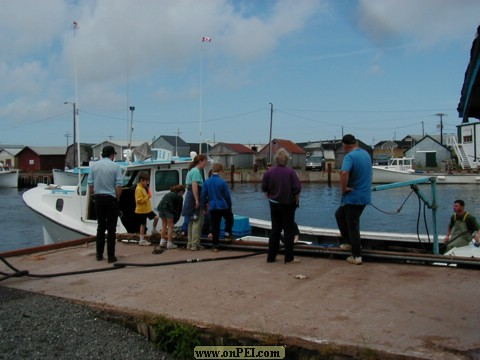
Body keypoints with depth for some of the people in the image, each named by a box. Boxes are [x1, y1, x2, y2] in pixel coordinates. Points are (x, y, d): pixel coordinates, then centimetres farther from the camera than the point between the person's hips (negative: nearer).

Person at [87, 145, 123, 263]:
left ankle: (99, 254, 18)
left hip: (98, 199, 4)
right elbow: (119, 185, -10)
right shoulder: (116, 166, -6)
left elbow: (90, 184, 3)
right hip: (111, 199, -4)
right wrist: (117, 199, 3)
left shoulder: (94, 165, 4)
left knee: (100, 226, 15)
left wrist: (94, 196, 13)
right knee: (111, 228, 2)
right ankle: (111, 256, 3)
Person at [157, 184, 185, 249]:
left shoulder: (170, 194, 31)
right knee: (170, 226, 6)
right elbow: (179, 210, 8)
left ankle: (162, 242, 23)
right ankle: (169, 244, 7)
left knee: (164, 224, 20)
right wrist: (174, 221, 14)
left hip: (160, 207, 6)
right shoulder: (179, 197, 12)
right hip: (168, 208, -6)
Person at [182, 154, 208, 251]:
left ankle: (190, 243, 21)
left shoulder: (191, 170, 18)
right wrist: (197, 200, -25)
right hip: (195, 197, -10)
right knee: (197, 222, -6)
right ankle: (195, 244, -4)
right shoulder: (196, 171, -13)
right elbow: (194, 186, -23)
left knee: (192, 221, 15)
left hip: (189, 196, 10)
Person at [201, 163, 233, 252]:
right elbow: (227, 195, -3)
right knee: (229, 218, 24)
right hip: (223, 206, -3)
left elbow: (203, 195, 3)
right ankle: (227, 232, 8)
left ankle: (215, 246, 9)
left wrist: (204, 206, 14)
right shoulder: (222, 182, -10)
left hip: (212, 207, 3)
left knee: (215, 227, 8)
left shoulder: (206, 182, -1)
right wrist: (230, 205, 12)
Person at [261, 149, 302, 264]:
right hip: (288, 204, -4)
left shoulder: (269, 172, -4)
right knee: (289, 230, 5)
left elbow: (264, 188, 5)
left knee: (275, 230, 14)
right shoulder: (290, 172, -14)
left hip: (274, 204, 4)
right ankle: (289, 258, 6)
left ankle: (271, 256, 16)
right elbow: (297, 189, -15)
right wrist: (297, 200, 0)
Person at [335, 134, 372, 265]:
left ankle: (356, 256, 6)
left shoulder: (350, 156, -18)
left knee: (353, 226, 1)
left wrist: (344, 188, -20)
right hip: (364, 195, 8)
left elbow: (344, 173, -36)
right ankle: (349, 242, 27)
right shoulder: (366, 154, 9)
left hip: (353, 197, -8)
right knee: (340, 215, 24)